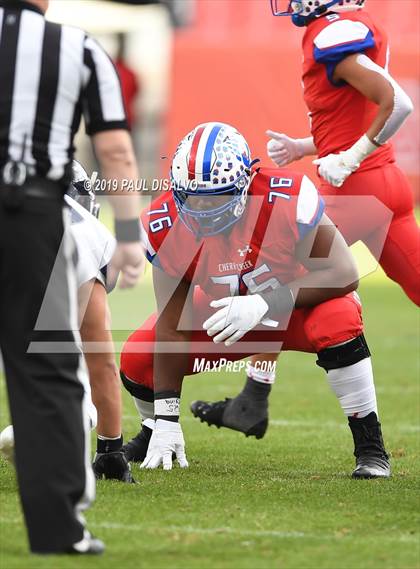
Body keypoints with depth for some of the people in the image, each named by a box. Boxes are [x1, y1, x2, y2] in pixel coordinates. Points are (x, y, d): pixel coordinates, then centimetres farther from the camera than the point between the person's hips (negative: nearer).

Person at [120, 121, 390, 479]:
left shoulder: (287, 200, -36)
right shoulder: (167, 228, -25)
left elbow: (344, 273, -33)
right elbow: (172, 327, -20)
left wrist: (265, 303, -44)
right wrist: (166, 421, -22)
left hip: (296, 306, -3)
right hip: (225, 313, 3)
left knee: (337, 320, -37)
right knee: (137, 361, -15)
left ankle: (370, 446, -21)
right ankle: (153, 434, 20)